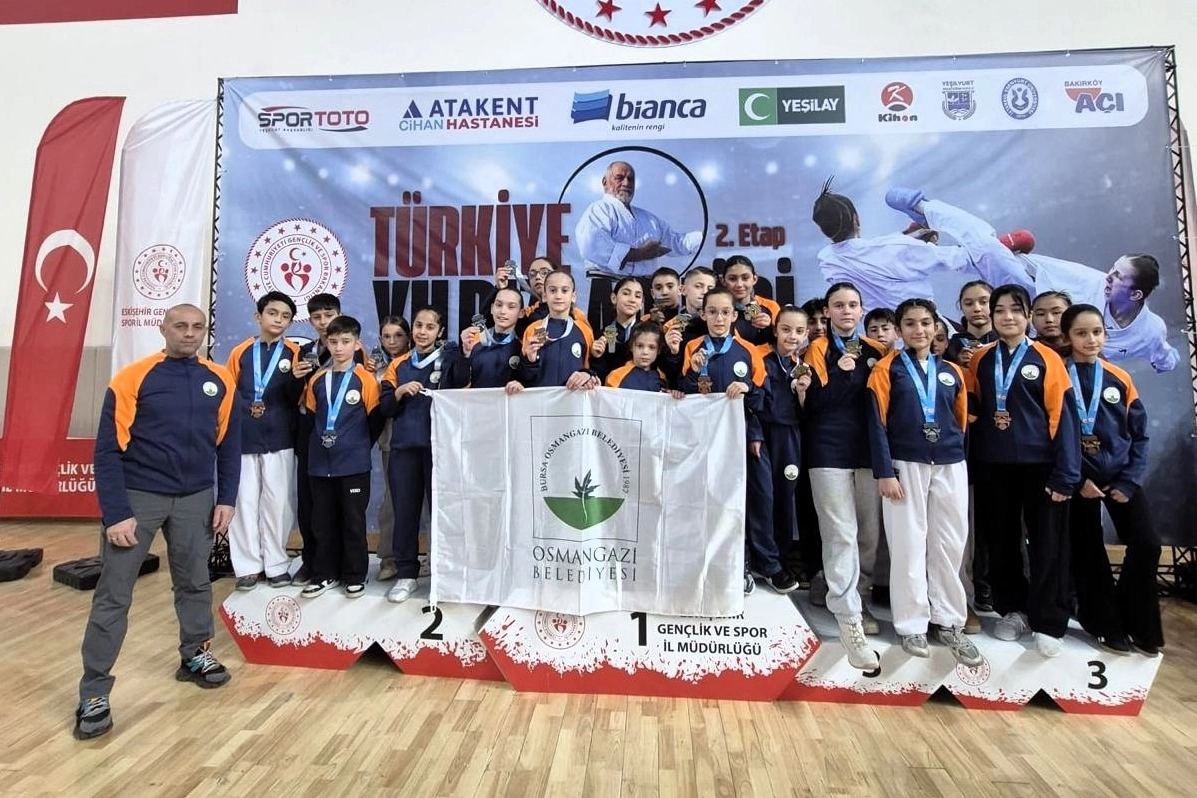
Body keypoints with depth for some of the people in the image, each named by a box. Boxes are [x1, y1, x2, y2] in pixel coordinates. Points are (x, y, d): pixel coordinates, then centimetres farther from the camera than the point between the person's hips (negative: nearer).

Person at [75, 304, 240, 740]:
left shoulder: (220, 381, 1)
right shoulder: (132, 378, -10)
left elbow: (228, 445, 7)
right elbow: (107, 451, -9)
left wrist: (226, 500, 2)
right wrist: (115, 514, -13)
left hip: (196, 499, 3)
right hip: (138, 497, -3)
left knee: (195, 583, 16)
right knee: (113, 595, 3)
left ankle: (195, 655, 35)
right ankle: (94, 694, 15)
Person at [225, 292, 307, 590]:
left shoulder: (294, 352, 2)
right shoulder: (240, 352, 7)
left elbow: (296, 400, -5)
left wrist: (295, 379, -24)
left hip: (279, 440, -1)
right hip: (243, 439, 2)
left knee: (277, 502, 4)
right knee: (245, 502, 7)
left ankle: (276, 565, 15)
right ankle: (248, 566, 17)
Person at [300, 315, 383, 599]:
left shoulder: (366, 379, -5)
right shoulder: (317, 380, 7)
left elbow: (375, 419, -2)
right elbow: (310, 416, 15)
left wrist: (359, 446, 3)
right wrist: (316, 445, 9)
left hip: (353, 464, -4)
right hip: (320, 464, 4)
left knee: (353, 521, 6)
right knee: (323, 521, 12)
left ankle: (355, 576, 19)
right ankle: (326, 574, 25)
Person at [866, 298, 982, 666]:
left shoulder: (952, 372, 11)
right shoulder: (887, 369, -1)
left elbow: (962, 421, 15)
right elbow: (877, 423, -7)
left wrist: (959, 456, 9)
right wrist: (885, 472, -12)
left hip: (951, 467, 4)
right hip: (905, 465, -4)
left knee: (950, 545, 9)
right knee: (909, 546, 2)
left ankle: (950, 623, 22)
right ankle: (912, 625, 14)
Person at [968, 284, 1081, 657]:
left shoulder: (1047, 359, -2)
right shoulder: (980, 360, 6)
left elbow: (1063, 415, -6)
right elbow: (971, 408, 14)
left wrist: (1066, 473, -11)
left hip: (1040, 465, -3)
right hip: (993, 465, 3)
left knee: (1047, 544, 4)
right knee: (1000, 540, 10)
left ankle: (1047, 622, 17)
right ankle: (1012, 609, 26)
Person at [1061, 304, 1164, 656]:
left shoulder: (1120, 379, 5)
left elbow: (1139, 434, 6)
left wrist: (1130, 481, -4)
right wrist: (1077, 479, -10)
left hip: (1120, 474, 3)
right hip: (1079, 477, -3)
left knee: (1146, 544, -4)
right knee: (1088, 552, 4)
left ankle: (1139, 624, 16)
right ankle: (1106, 624, 20)